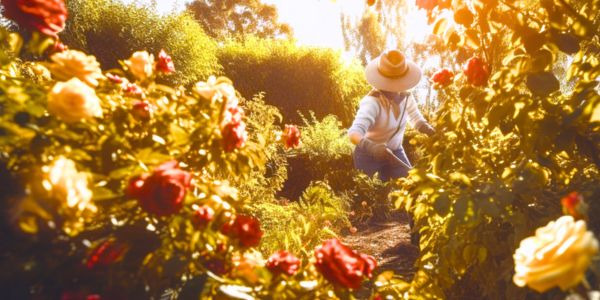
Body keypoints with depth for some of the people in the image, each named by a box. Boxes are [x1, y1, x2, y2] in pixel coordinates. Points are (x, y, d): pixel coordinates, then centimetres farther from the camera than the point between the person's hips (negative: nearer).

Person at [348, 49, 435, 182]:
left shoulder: (406, 96, -12)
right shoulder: (372, 102, -31)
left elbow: (417, 119, 7)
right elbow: (354, 132, -43)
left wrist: (428, 129, -16)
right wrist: (371, 147, -64)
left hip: (394, 151, 5)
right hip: (369, 153, -5)